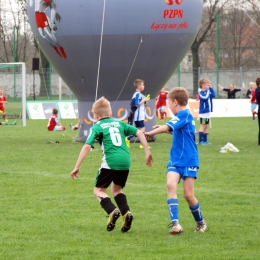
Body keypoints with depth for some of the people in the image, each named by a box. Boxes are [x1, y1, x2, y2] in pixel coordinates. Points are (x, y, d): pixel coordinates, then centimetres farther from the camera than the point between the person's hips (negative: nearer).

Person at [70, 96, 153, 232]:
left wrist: (77, 167, -2)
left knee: (99, 190, 8)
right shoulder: (119, 123, 20)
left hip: (110, 161, -5)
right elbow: (139, 133, 13)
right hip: (125, 160, 5)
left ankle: (112, 211, -18)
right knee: (116, 189, 25)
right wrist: (147, 152, 17)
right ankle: (126, 212, 1)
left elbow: (87, 146, -4)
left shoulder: (97, 127, 7)